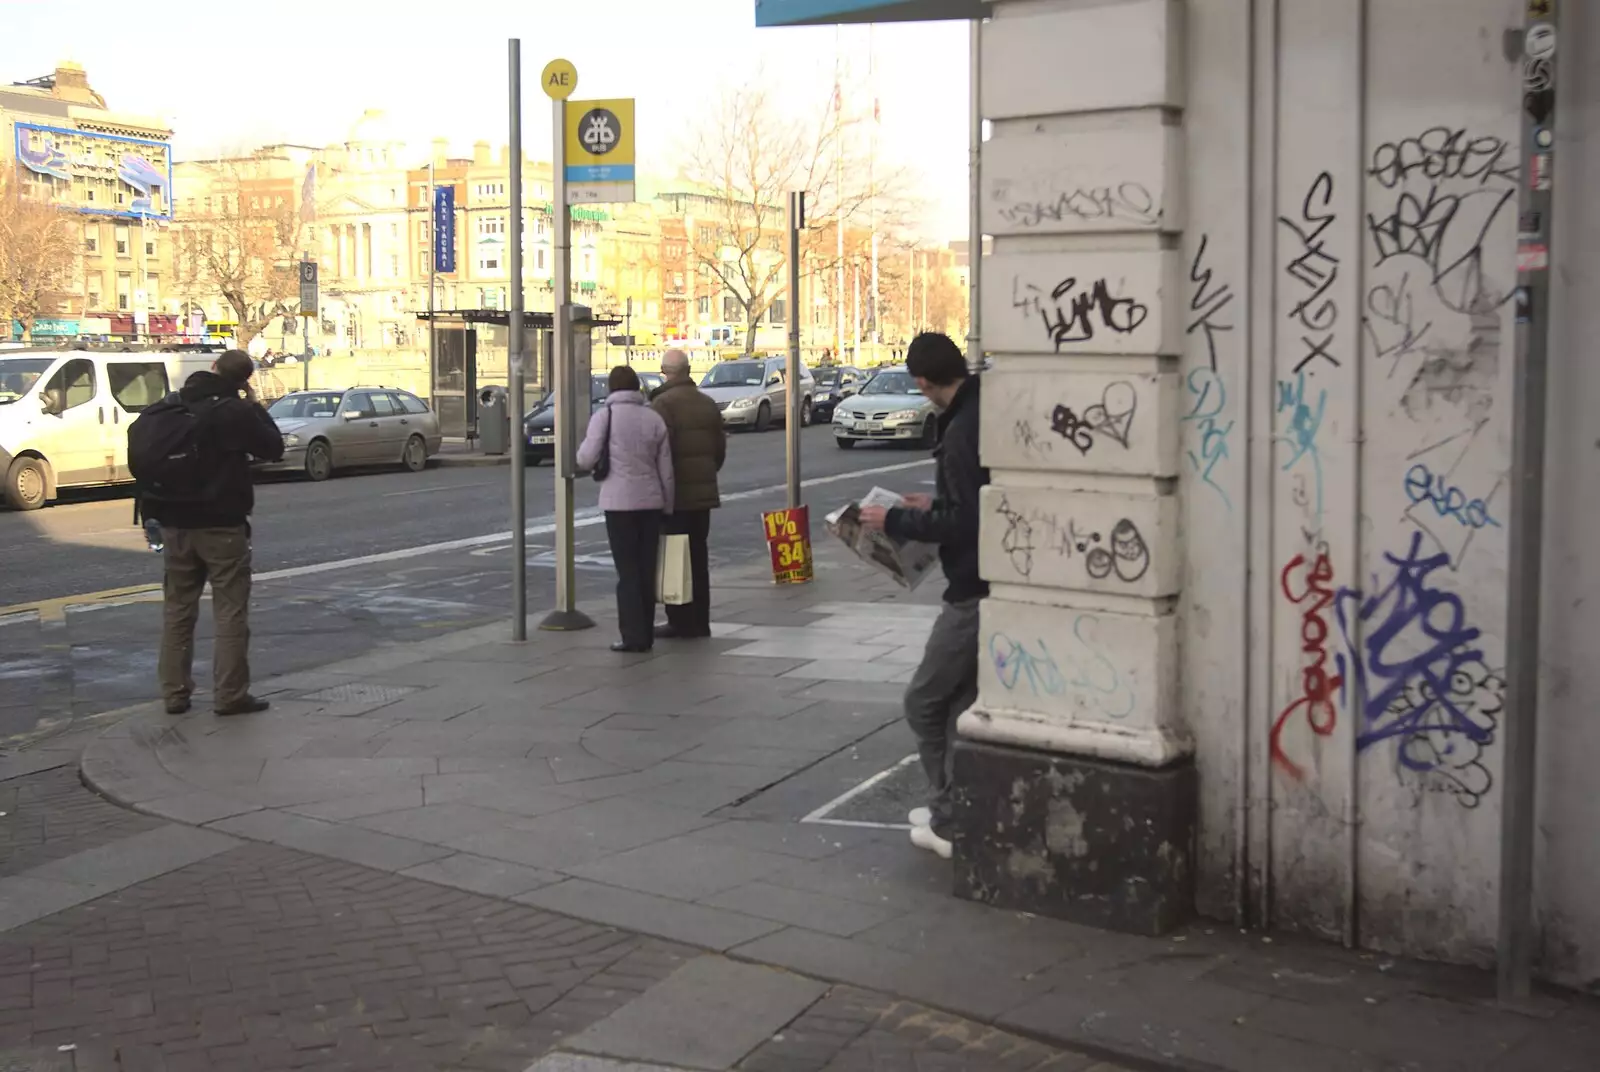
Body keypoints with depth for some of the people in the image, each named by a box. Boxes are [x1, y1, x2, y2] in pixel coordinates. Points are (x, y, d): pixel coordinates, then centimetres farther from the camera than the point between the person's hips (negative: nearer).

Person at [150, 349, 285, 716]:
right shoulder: (236, 411, -13)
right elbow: (274, 448, -3)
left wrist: (153, 514, 13)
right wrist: (255, 406, 4)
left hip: (177, 523, 6)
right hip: (222, 524, -5)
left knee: (177, 608, 12)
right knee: (230, 611, 1)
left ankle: (174, 692, 15)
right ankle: (230, 694, 0)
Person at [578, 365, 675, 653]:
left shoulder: (604, 416, -5)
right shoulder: (654, 419, 6)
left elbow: (585, 459, -11)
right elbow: (666, 470, 7)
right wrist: (668, 507, 15)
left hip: (619, 502, -3)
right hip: (651, 501, 3)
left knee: (627, 570, 1)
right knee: (647, 569, 10)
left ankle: (633, 635, -2)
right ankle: (645, 634, 14)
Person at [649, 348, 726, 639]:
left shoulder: (663, 404, -13)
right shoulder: (707, 403, 10)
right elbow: (720, 449, 15)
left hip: (675, 494, -7)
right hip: (703, 492, 7)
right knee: (698, 556, 13)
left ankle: (681, 622, 0)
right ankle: (700, 621, 18)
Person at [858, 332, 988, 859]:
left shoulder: (963, 431, -20)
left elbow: (960, 523, -24)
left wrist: (895, 520, -12)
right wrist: (935, 505, 21)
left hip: (975, 592, -10)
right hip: (992, 584, 10)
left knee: (924, 702, 2)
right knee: (960, 703, 19)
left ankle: (953, 820, 7)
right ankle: (953, 814, 26)